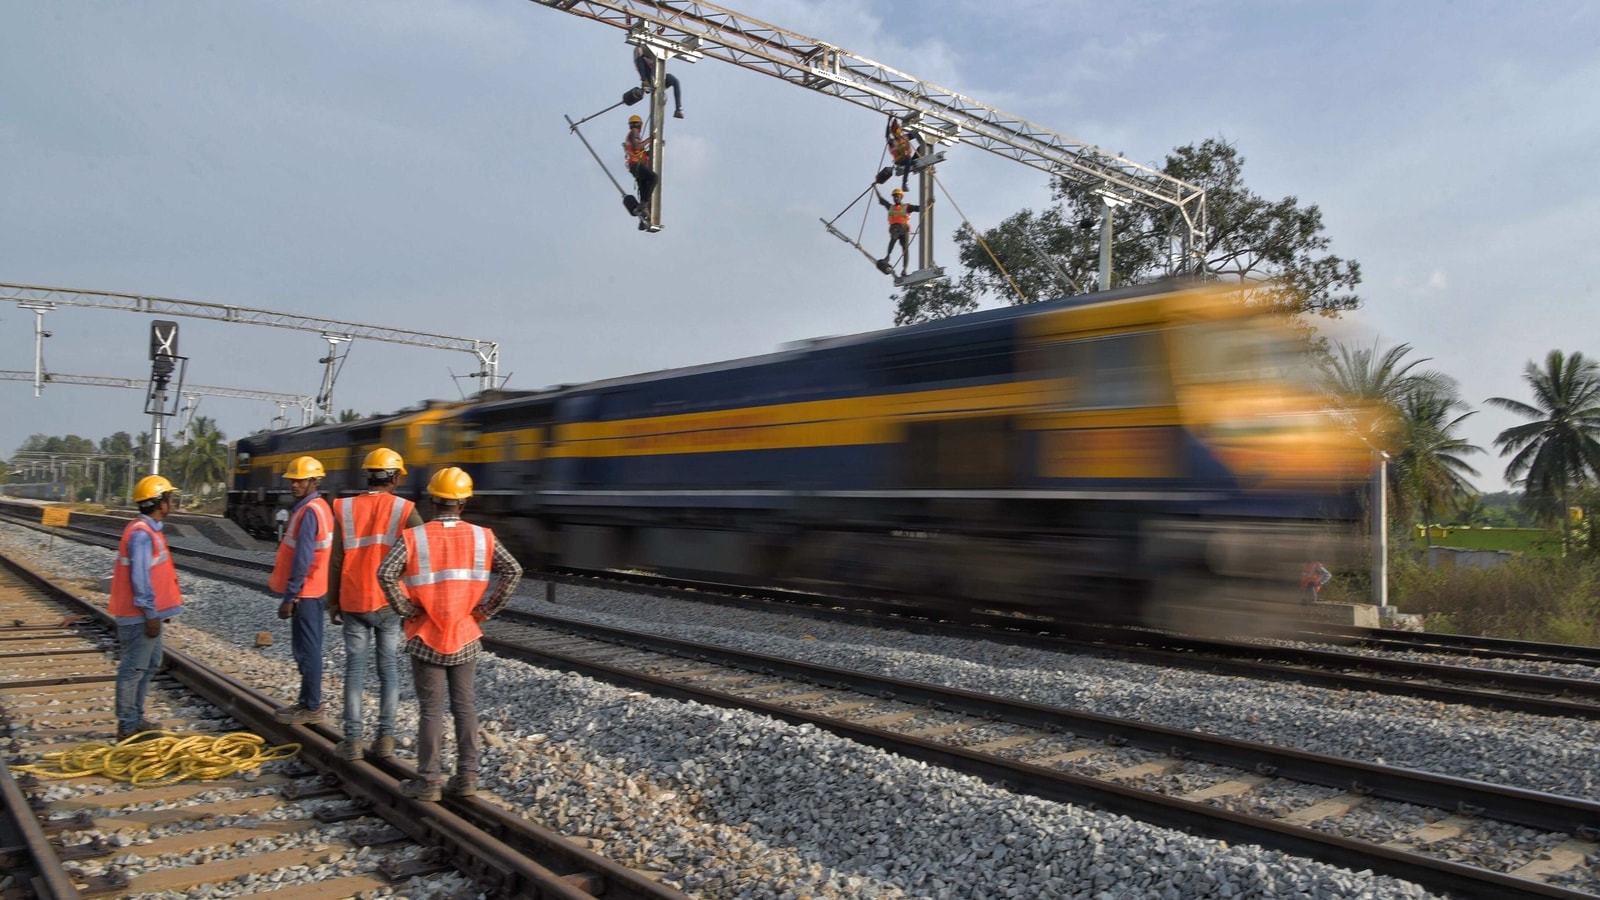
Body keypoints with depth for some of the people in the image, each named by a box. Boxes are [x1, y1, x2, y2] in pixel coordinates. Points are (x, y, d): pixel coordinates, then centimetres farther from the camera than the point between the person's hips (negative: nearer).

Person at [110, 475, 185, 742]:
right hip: (140, 616, -11)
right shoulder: (141, 534, -19)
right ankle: (128, 727, 4)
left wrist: (158, 610, 20)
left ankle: (136, 719, 27)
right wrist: (151, 614, -20)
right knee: (133, 669, -3)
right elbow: (140, 578, -22)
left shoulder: (150, 530, 13)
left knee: (149, 665, 18)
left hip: (149, 613, 11)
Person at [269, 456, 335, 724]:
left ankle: (312, 708, 3)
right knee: (307, 648, 16)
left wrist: (289, 597, -20)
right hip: (314, 590, 10)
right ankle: (307, 701, 24)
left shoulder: (308, 511, -18)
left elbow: (302, 560, -23)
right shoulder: (319, 506, 12)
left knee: (306, 649, -3)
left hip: (305, 593, -10)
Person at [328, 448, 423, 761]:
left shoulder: (344, 509, 0)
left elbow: (336, 561, 2)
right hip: (391, 603, -1)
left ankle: (352, 739, 9)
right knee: (389, 669, 7)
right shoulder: (405, 511, -5)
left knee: (355, 668, 8)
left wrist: (333, 601, 10)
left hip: (353, 603, 1)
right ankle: (385, 737, 8)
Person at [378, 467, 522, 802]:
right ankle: (467, 777, 14)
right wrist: (486, 608, -5)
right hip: (465, 637, 2)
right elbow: (513, 571, -12)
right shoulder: (482, 537, -3)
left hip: (426, 637, -2)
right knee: (465, 705, 10)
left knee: (431, 708, 5)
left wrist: (406, 609, -10)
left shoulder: (414, 537, -8)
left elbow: (385, 573, -21)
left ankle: (429, 781, 12)